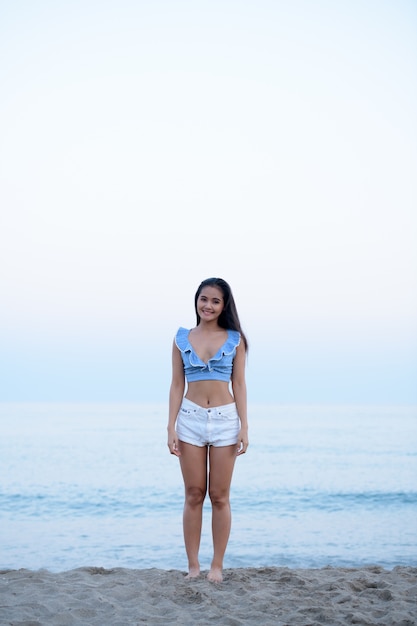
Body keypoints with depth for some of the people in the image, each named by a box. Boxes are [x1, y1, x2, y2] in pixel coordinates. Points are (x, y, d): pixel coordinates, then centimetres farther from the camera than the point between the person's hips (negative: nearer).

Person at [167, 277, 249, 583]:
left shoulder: (234, 339, 3)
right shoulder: (182, 339, 5)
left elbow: (239, 385, 3)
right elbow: (177, 385, 5)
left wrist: (244, 427, -4)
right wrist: (171, 427, -1)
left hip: (225, 420, -1)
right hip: (190, 420, 1)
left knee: (219, 497, 4)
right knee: (194, 495, 5)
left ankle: (217, 566, 13)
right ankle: (193, 565, 12)